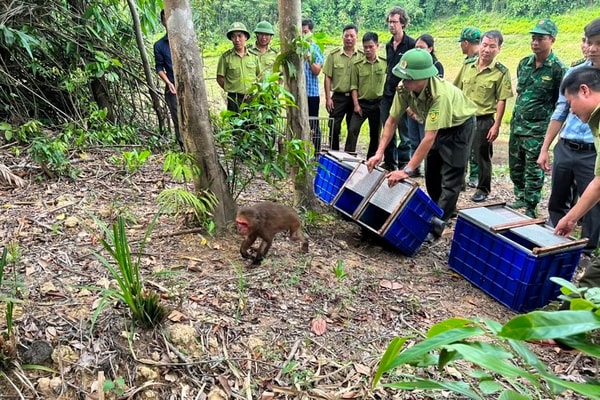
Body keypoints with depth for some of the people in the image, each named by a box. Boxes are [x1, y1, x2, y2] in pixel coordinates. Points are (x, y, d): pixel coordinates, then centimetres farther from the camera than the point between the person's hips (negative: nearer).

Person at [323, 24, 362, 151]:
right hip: (338, 96, -1)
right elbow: (327, 77, 0)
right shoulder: (333, 55, 0)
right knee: (334, 127, 0)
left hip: (355, 97, 1)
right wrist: (328, 98, -5)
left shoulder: (362, 56, 1)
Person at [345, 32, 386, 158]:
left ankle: (371, 159, 23)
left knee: (375, 133, 10)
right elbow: (354, 86, -1)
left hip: (378, 103, 1)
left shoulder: (384, 63, -1)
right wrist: (356, 104, -8)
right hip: (361, 102, -1)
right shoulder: (357, 65, -2)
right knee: (352, 129, -13)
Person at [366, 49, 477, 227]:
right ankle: (446, 210, 33)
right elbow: (391, 121, -16)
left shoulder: (440, 94, -42)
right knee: (431, 173, 13)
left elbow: (429, 138, -43)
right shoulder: (404, 88, -25)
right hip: (437, 127, 7)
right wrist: (379, 153, -24)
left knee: (450, 178, -8)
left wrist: (407, 170, -45)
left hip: (459, 125, -6)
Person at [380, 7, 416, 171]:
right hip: (388, 93, 7)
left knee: (404, 130, -1)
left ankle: (404, 163, 7)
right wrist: (387, 87, 18)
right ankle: (389, 162, 22)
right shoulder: (389, 45, 14)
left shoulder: (411, 44, -8)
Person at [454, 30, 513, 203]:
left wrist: (496, 125, -12)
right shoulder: (468, 65, 3)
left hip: (484, 120, -4)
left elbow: (501, 100, -9)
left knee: (482, 156, 7)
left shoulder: (501, 72, -9)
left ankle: (483, 189, 21)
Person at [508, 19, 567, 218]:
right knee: (515, 166, 15)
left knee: (534, 169, 0)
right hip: (516, 124, 7)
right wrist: (517, 114, 17)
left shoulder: (558, 68, -11)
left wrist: (551, 121, -7)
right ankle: (521, 198, 32)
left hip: (537, 128, -6)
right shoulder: (524, 63, 7)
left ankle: (530, 208, 10)